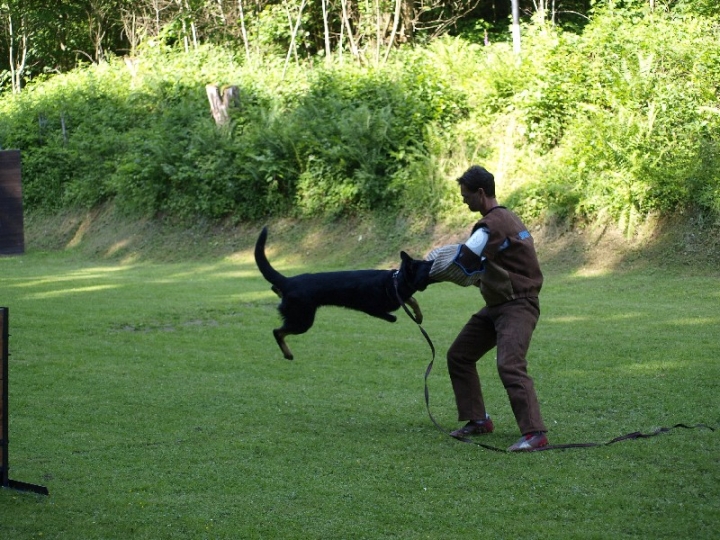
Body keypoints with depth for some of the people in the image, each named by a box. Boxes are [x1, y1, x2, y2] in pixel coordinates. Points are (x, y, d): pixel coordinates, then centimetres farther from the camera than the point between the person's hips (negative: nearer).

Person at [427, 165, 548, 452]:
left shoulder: (493, 224, -19)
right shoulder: (505, 217, 13)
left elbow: (461, 264, -19)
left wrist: (421, 276, -9)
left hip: (517, 306, -11)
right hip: (497, 306, 11)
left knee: (510, 365, -24)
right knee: (459, 355, 12)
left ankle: (535, 433, -26)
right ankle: (479, 420, 18)